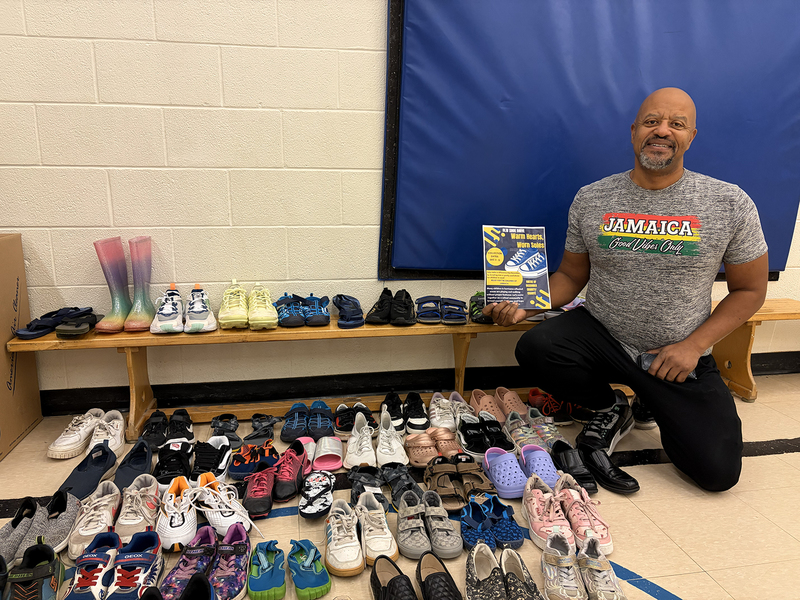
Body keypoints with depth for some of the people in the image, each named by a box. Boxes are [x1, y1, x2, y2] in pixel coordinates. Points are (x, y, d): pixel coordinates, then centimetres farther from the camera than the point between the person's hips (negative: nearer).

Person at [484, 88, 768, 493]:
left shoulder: (731, 204, -6)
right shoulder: (591, 200, -2)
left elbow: (749, 290, 2)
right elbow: (571, 276, 5)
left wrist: (693, 345, -11)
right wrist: (524, 304, -15)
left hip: (679, 356, 0)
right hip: (600, 335, 1)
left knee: (718, 472, -11)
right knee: (535, 349, -30)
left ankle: (654, 406, 24)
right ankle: (611, 409, 3)